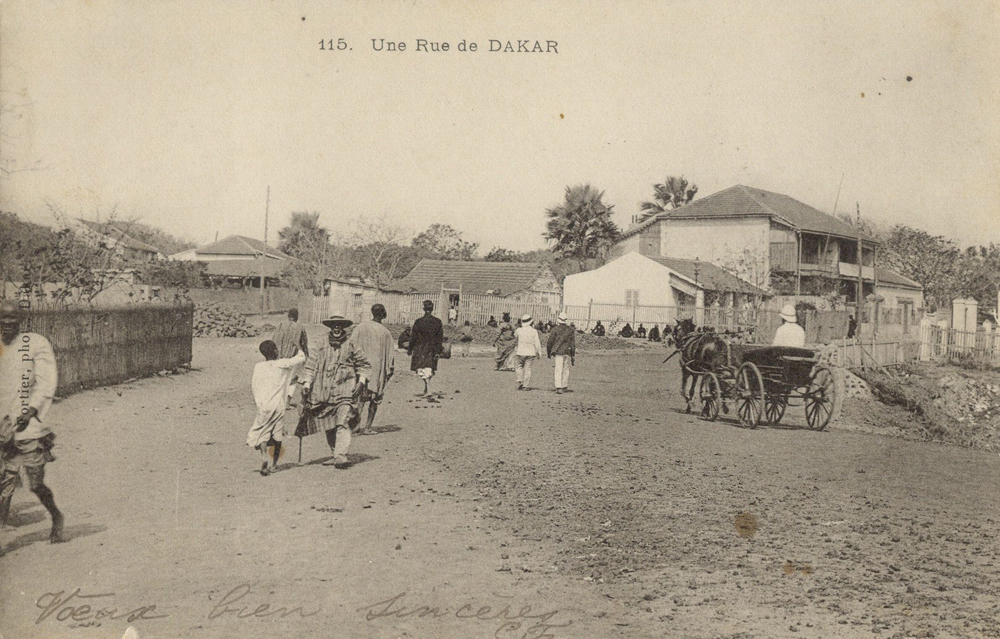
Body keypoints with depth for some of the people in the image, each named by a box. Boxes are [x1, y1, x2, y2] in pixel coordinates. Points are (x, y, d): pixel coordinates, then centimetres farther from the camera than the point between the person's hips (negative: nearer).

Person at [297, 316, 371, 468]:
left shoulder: (350, 346, 6)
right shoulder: (323, 346, 9)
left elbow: (364, 365, 14)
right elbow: (310, 365, 11)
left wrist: (361, 381, 1)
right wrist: (306, 383, 0)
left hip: (345, 391, -3)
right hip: (324, 391, 3)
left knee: (342, 422, -17)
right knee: (329, 426, 7)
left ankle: (341, 455, -23)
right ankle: (335, 454, 19)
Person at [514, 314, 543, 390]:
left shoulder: (519, 330, -6)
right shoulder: (534, 331, -5)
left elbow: (515, 337, 16)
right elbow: (537, 343, -4)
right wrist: (539, 352, 4)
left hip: (521, 352, -1)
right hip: (531, 352, 1)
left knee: (518, 366, 16)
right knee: (528, 368, 5)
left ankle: (520, 380, -1)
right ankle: (525, 385, 4)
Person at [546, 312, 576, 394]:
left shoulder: (555, 329, -3)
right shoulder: (571, 329, 4)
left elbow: (550, 342, -1)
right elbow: (573, 343, 3)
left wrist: (549, 353, 12)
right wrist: (573, 356, 7)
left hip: (558, 352, -2)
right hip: (568, 352, 2)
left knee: (558, 370, -5)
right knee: (566, 369, 14)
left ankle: (558, 387, -16)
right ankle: (565, 387, 20)